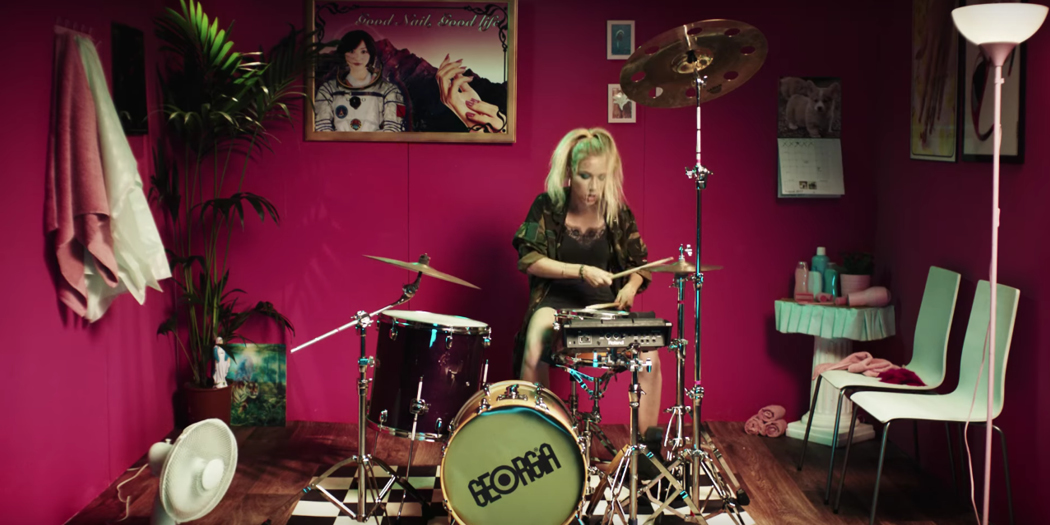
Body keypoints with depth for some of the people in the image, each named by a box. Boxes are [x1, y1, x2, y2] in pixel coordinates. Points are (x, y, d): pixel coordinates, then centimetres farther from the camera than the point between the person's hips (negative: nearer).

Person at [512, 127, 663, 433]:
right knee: (534, 354, -34)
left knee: (649, 358, -21)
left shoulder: (618, 213, 3)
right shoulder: (548, 206, -4)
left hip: (605, 303, 3)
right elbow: (529, 260, -9)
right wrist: (581, 271, -19)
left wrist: (631, 285, -11)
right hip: (555, 300, -2)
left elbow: (639, 263, 12)